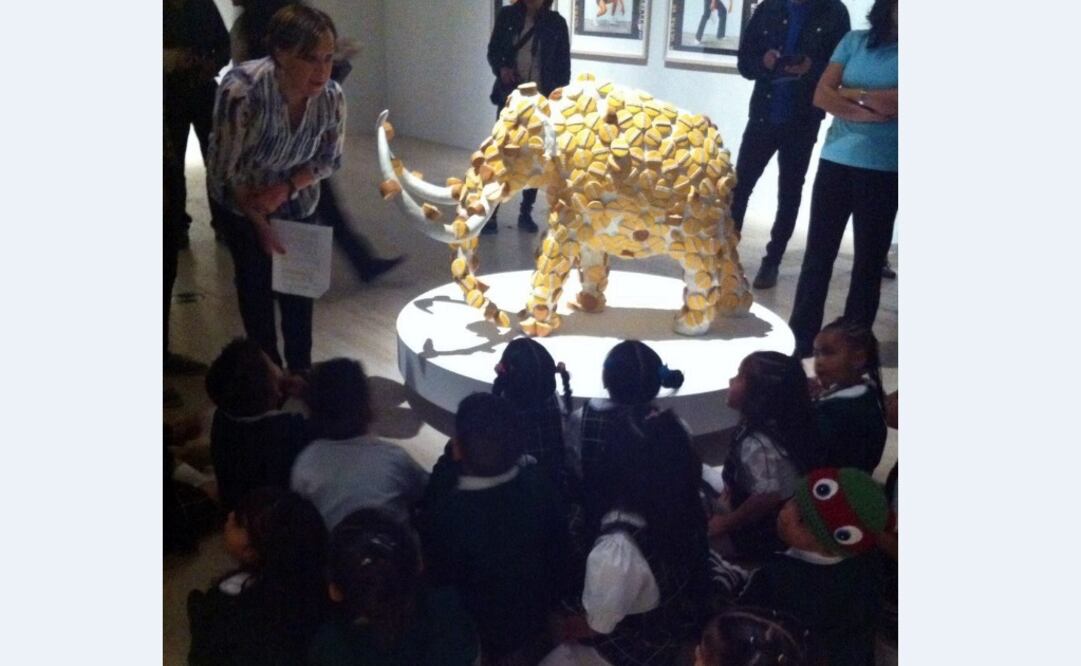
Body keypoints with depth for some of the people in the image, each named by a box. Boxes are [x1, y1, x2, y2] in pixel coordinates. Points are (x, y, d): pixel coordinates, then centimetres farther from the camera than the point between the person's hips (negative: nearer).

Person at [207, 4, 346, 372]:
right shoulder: (242, 90, -36)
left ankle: (300, 370, 26)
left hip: (297, 203, 3)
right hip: (242, 203, -2)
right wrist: (260, 222, -16)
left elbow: (330, 159, -7)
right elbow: (223, 170, -24)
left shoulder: (332, 97, -24)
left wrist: (287, 188, -24)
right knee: (256, 286, 6)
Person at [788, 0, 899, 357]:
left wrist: (850, 93, -7)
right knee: (817, 255, 4)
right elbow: (821, 95, -1)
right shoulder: (855, 41, 8)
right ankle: (800, 345, 13)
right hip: (836, 160, 2)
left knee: (869, 261, 6)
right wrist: (866, 111, -13)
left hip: (883, 170, -2)